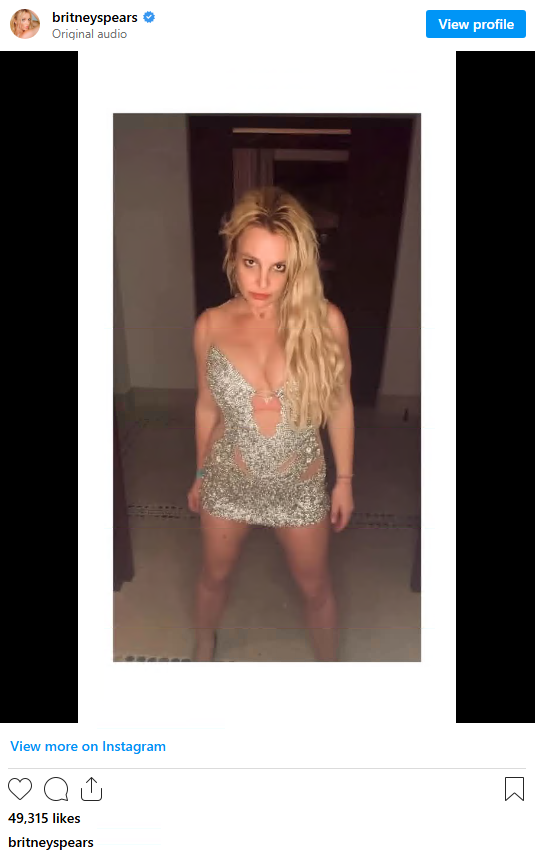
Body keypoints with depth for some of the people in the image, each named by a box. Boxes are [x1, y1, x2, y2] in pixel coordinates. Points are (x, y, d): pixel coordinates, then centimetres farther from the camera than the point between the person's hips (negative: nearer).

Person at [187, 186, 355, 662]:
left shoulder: (325, 321, -18)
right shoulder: (211, 326, -14)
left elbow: (339, 403, -6)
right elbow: (208, 406, 0)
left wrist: (345, 479, 0)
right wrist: (201, 473, 11)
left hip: (300, 484, -1)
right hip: (229, 480, 1)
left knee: (315, 585, 20)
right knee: (215, 576, 24)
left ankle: (329, 663, 49)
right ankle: (205, 645, 57)